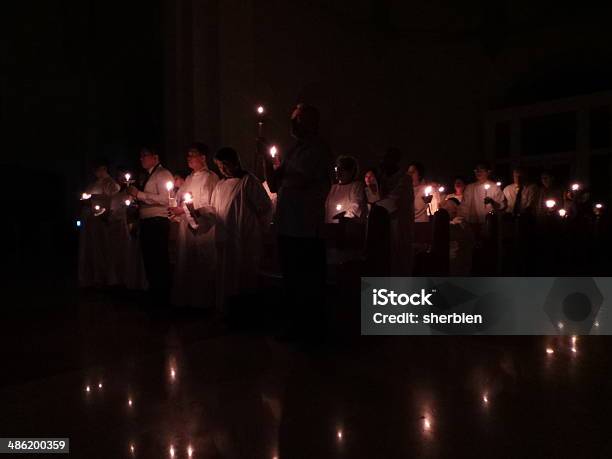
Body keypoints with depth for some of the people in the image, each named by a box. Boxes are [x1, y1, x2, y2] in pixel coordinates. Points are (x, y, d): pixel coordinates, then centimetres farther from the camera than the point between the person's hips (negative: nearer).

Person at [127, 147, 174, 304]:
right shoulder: (147, 176, 17)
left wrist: (139, 194, -19)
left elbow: (164, 199, -21)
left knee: (160, 261, -3)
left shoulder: (163, 174, -8)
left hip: (158, 221, -9)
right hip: (146, 222, 9)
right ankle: (153, 293, 30)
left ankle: (162, 296, 9)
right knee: (148, 258, 16)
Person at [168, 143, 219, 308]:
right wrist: (176, 214, 2)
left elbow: (206, 205, -16)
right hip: (185, 225, 8)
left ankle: (202, 300, 11)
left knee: (200, 265, -2)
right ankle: (184, 299, 22)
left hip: (201, 227, -8)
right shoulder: (189, 178, 18)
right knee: (184, 263, 11)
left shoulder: (209, 177, -8)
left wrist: (183, 210, -15)